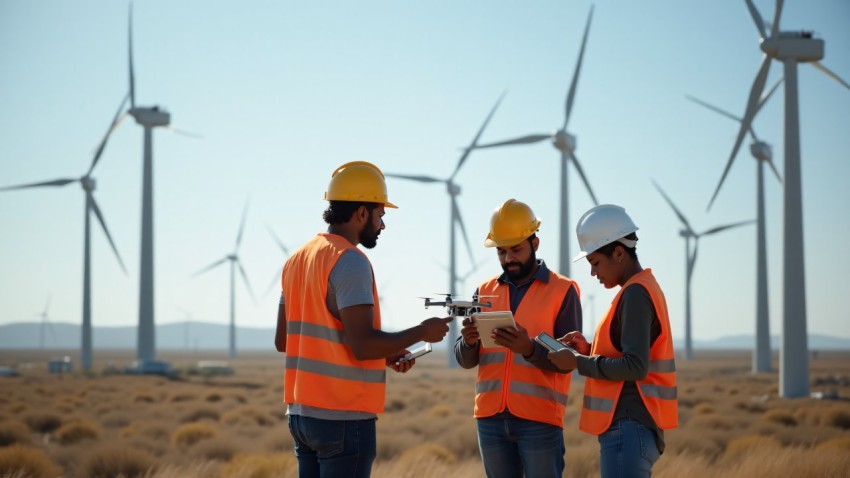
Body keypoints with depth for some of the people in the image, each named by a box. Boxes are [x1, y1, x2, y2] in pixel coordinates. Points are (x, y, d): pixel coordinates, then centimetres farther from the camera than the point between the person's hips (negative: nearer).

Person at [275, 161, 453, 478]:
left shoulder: (298, 259, 13)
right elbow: (362, 344, -22)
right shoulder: (351, 262, -14)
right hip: (344, 417, -8)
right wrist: (422, 333, -5)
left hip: (301, 413, 8)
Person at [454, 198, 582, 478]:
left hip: (539, 420, -4)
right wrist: (469, 342, -15)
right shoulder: (484, 292, 13)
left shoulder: (562, 291, 0)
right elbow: (465, 360, 9)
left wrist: (530, 349, -25)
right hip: (491, 417, 5)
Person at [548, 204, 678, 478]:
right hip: (632, 427, 10)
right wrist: (588, 350, 9)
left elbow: (635, 366, -21)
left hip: (628, 428, -10)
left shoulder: (635, 293, -13)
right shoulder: (644, 288, 17)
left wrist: (578, 362, -12)